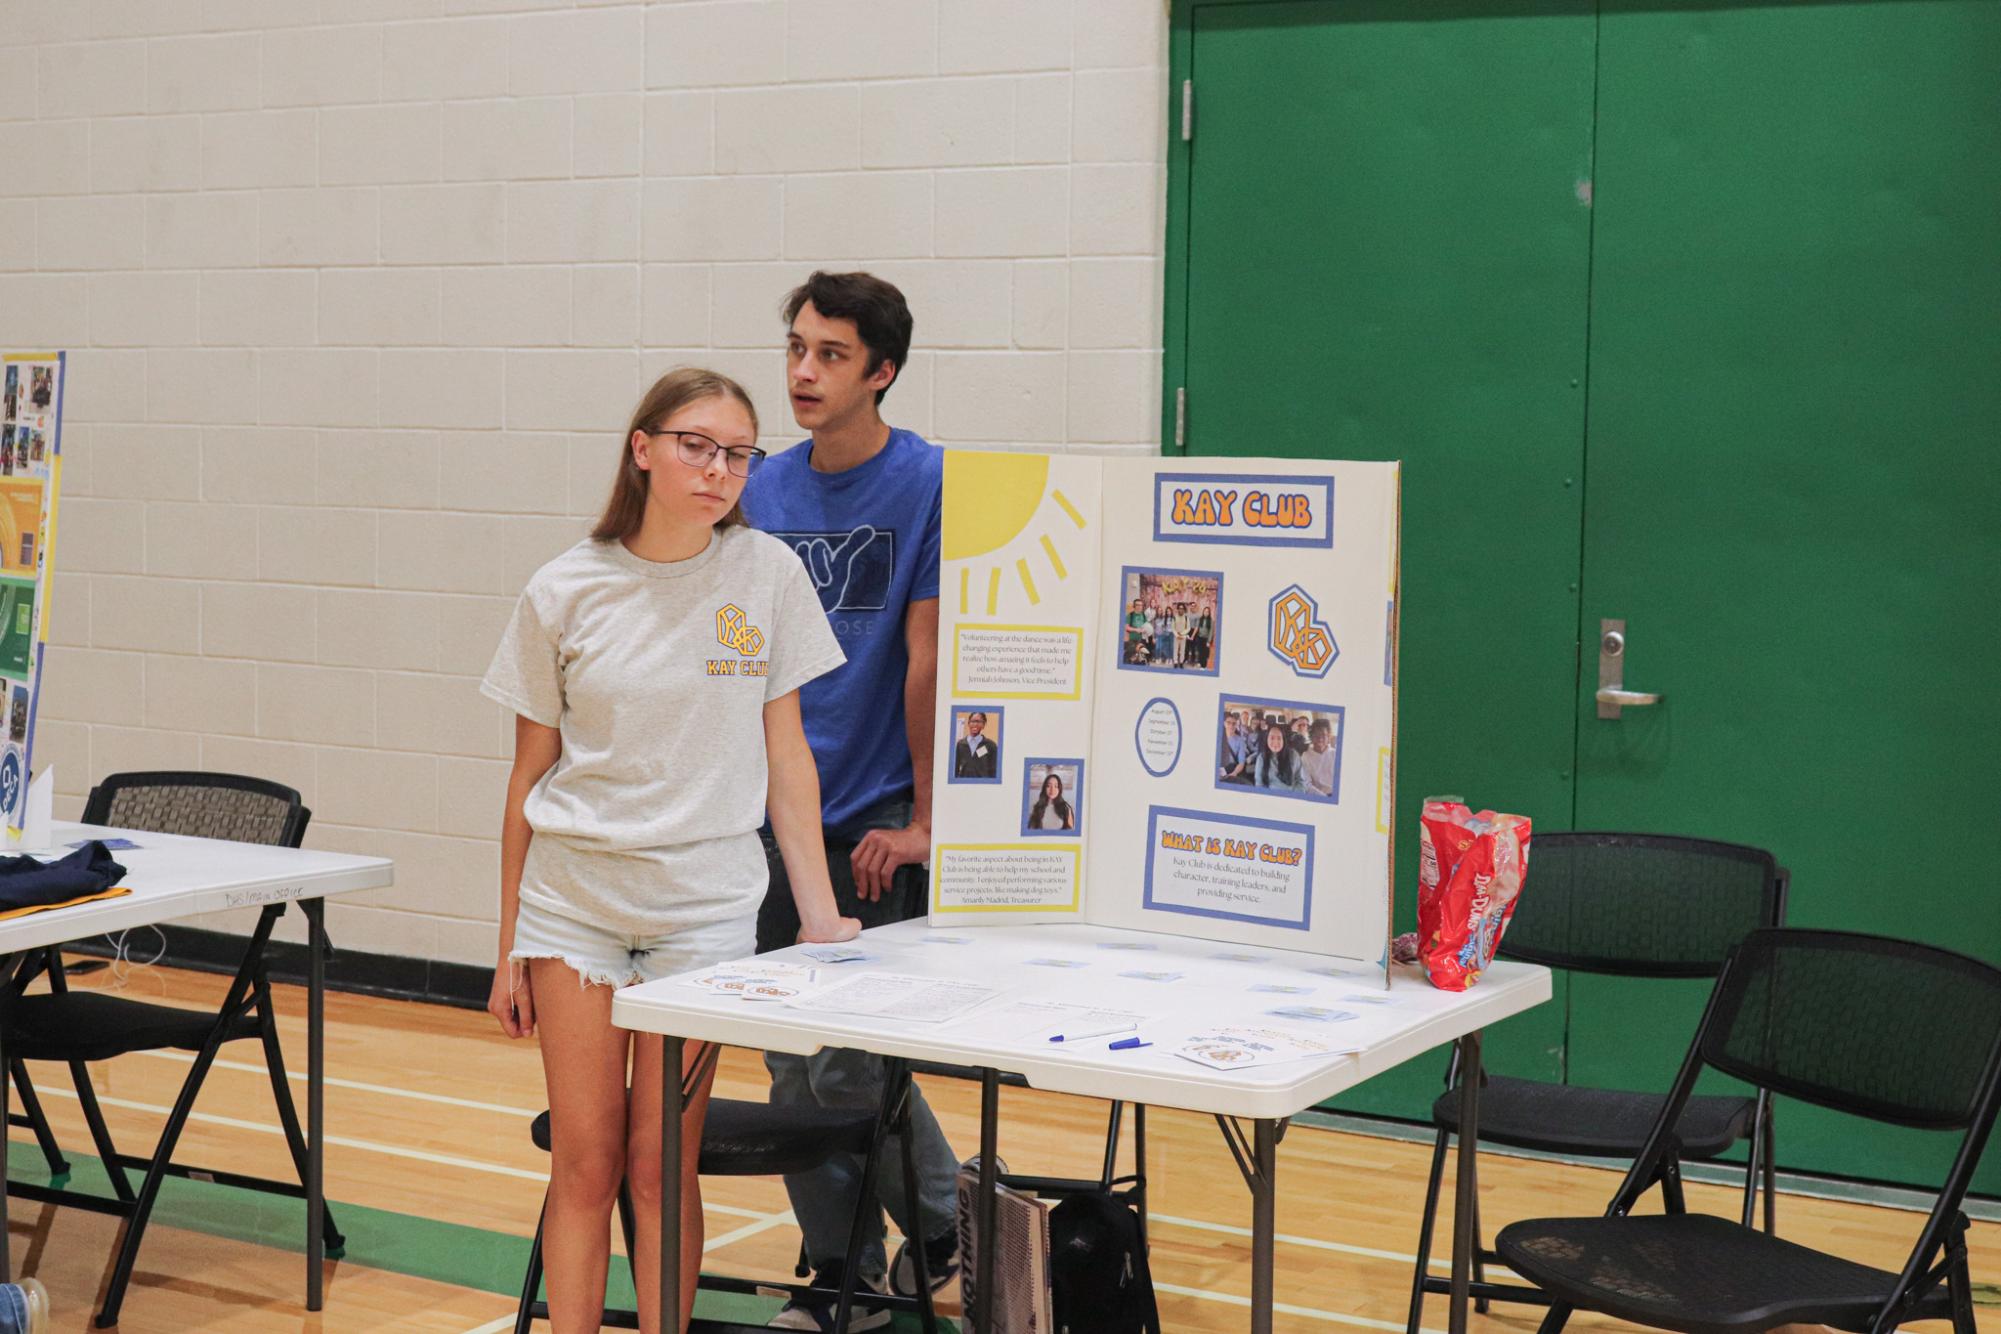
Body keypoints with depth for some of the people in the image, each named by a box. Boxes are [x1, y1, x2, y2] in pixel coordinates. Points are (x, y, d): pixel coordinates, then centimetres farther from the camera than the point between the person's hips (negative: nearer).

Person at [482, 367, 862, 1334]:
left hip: (705, 903, 0)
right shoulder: (564, 592, -1)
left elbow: (784, 751, 4)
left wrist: (819, 912, -1)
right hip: (573, 894, 1)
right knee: (584, 1163, 3)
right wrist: (510, 948, 7)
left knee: (660, 1167, 2)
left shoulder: (767, 574, -1)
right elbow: (530, 774, 6)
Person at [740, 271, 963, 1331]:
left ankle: (951, 1222, 19)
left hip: (875, 823, -6)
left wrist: (921, 822, -10)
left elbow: (927, 661, -11)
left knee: (850, 1064, -6)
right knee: (792, 1066, 9)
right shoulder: (768, 489, 7)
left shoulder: (928, 485, -10)